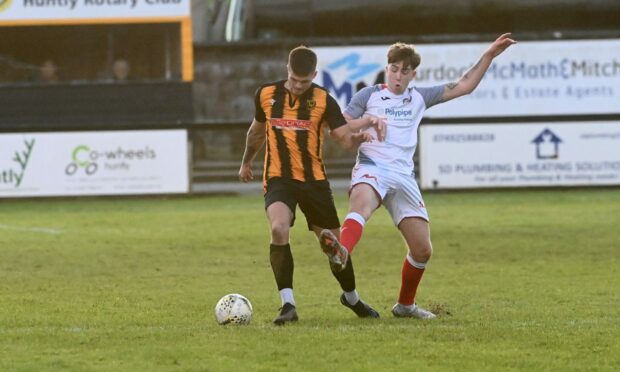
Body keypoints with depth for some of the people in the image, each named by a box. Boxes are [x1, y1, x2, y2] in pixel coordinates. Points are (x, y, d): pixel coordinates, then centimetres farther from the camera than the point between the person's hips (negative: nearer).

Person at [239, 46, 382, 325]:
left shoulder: (323, 100, -4)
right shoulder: (266, 95, 1)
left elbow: (345, 137, -10)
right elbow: (257, 130, 19)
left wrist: (358, 138, -33)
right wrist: (246, 163, 31)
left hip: (314, 180, 1)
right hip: (278, 178, -1)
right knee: (278, 229, -29)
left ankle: (352, 298, 37)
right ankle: (287, 304, -25)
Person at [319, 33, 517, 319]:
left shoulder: (419, 98, 21)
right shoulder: (369, 96, 12)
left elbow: (464, 86, 22)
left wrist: (489, 55, 16)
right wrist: (368, 120, -10)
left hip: (403, 176, 4)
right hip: (372, 167, -4)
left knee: (422, 250, 3)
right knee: (361, 202, -41)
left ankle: (405, 305, 25)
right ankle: (341, 250, -71)